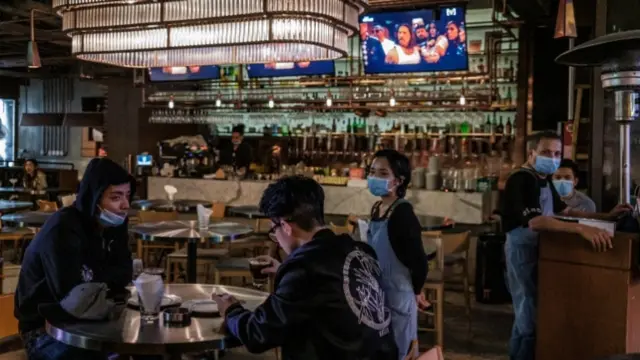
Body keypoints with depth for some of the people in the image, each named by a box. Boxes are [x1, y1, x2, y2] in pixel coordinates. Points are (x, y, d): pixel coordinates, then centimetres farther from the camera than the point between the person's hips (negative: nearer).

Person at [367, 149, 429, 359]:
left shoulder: (402, 213, -21)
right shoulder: (376, 209, 4)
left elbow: (418, 259, -20)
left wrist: (416, 291, -5)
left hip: (397, 295, -8)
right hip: (377, 293, 8)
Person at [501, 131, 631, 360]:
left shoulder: (544, 179, 12)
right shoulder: (523, 179, -21)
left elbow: (564, 210, 18)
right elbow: (534, 221, -35)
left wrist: (607, 216, 8)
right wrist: (581, 229, -45)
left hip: (538, 248, 10)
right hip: (523, 249, -10)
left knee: (528, 310, 20)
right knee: (530, 314, -5)